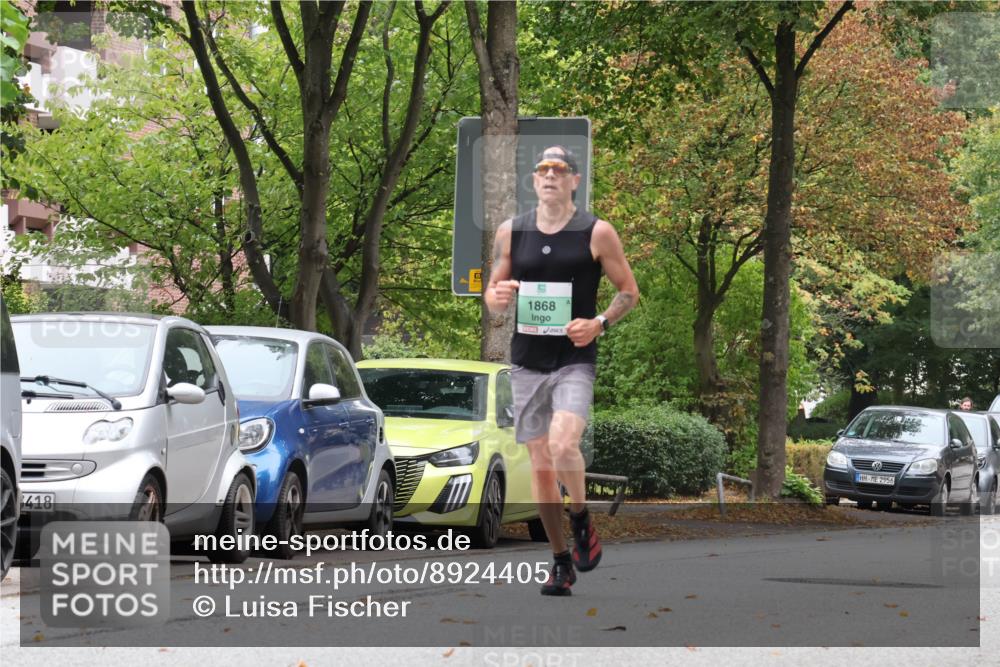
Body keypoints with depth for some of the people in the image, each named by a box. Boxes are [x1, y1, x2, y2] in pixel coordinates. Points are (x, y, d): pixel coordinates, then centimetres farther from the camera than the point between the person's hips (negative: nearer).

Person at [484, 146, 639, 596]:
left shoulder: (597, 233, -2)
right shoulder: (510, 232, 7)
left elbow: (629, 291, 4)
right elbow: (493, 295, 14)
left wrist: (600, 323, -14)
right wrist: (497, 297, -10)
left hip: (575, 361, -4)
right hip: (526, 361, 4)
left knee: (563, 445, -26)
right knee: (540, 462, 5)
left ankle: (581, 520, 3)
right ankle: (561, 562, 17)